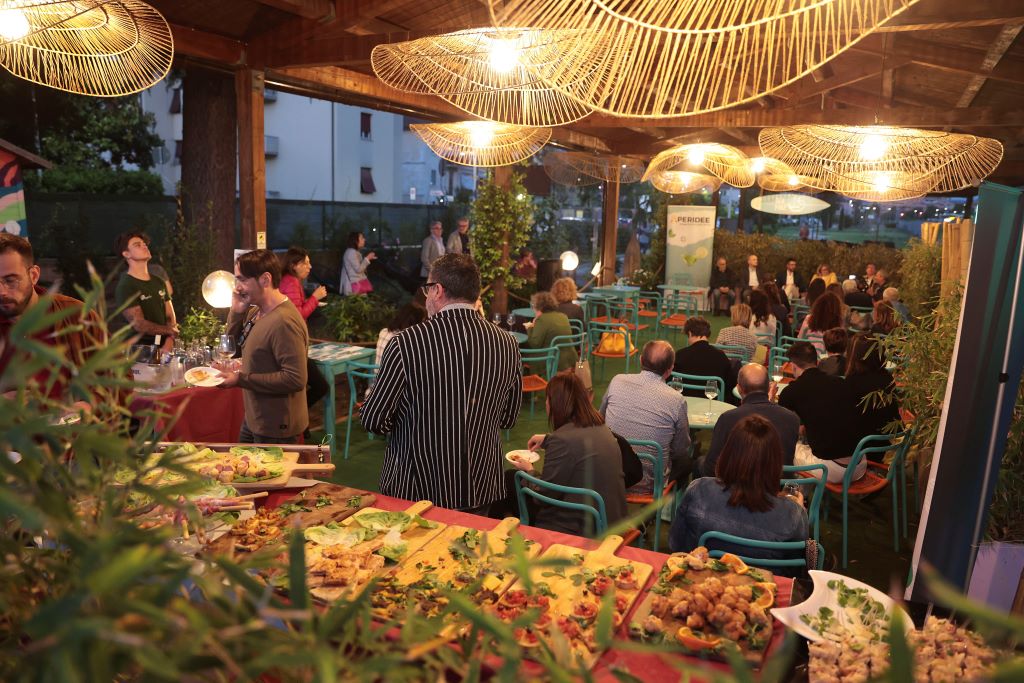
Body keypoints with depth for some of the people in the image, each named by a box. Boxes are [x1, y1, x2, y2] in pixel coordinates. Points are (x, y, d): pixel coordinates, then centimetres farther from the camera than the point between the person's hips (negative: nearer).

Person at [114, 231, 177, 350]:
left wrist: (167, 347, -8)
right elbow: (139, 325, -13)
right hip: (139, 350, -5)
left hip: (162, 348, 5)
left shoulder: (159, 282, 13)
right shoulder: (125, 286, -6)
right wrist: (170, 331, 0)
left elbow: (170, 318, 8)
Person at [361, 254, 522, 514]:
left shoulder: (405, 343, -19)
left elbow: (373, 420, -12)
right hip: (482, 490, 4)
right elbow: (508, 419, 4)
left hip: (415, 492, -3)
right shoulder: (507, 344, -7)